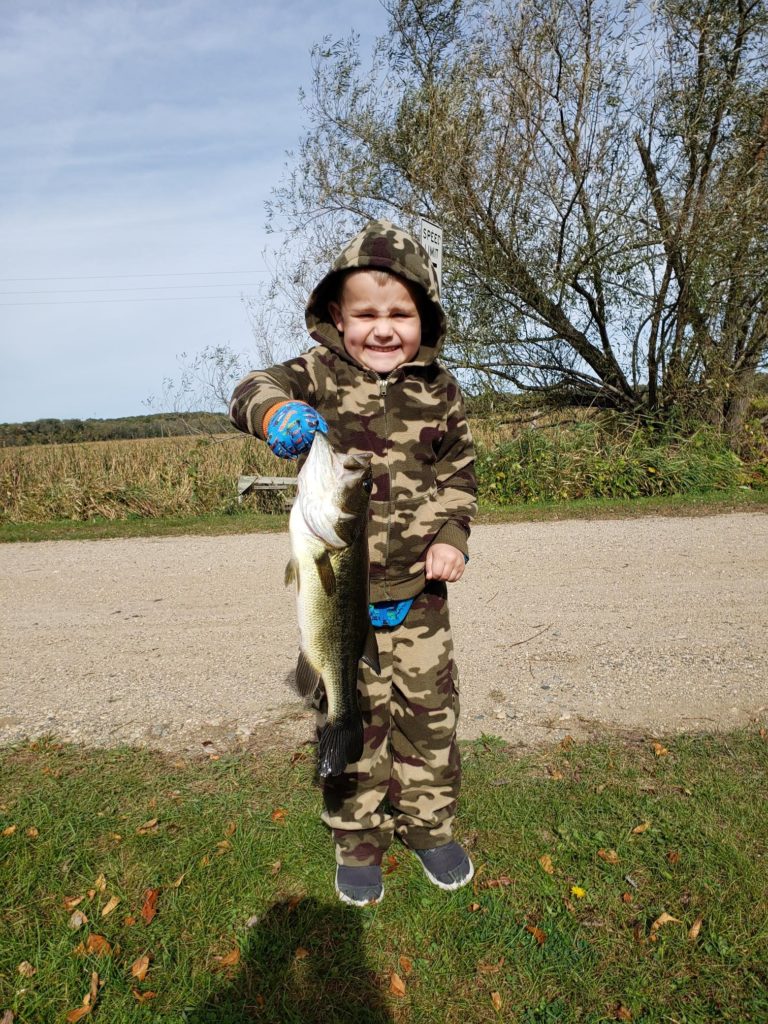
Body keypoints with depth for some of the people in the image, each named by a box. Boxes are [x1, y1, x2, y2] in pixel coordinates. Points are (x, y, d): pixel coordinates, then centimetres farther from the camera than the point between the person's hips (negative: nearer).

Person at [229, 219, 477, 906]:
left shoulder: (438, 390, 3)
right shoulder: (321, 373, -5)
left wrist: (452, 536, -4)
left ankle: (430, 826, 39)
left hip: (418, 587, 2)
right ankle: (358, 842, 34)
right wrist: (275, 410, -43)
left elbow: (459, 470, 10)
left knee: (428, 710, 14)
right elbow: (257, 388, -20)